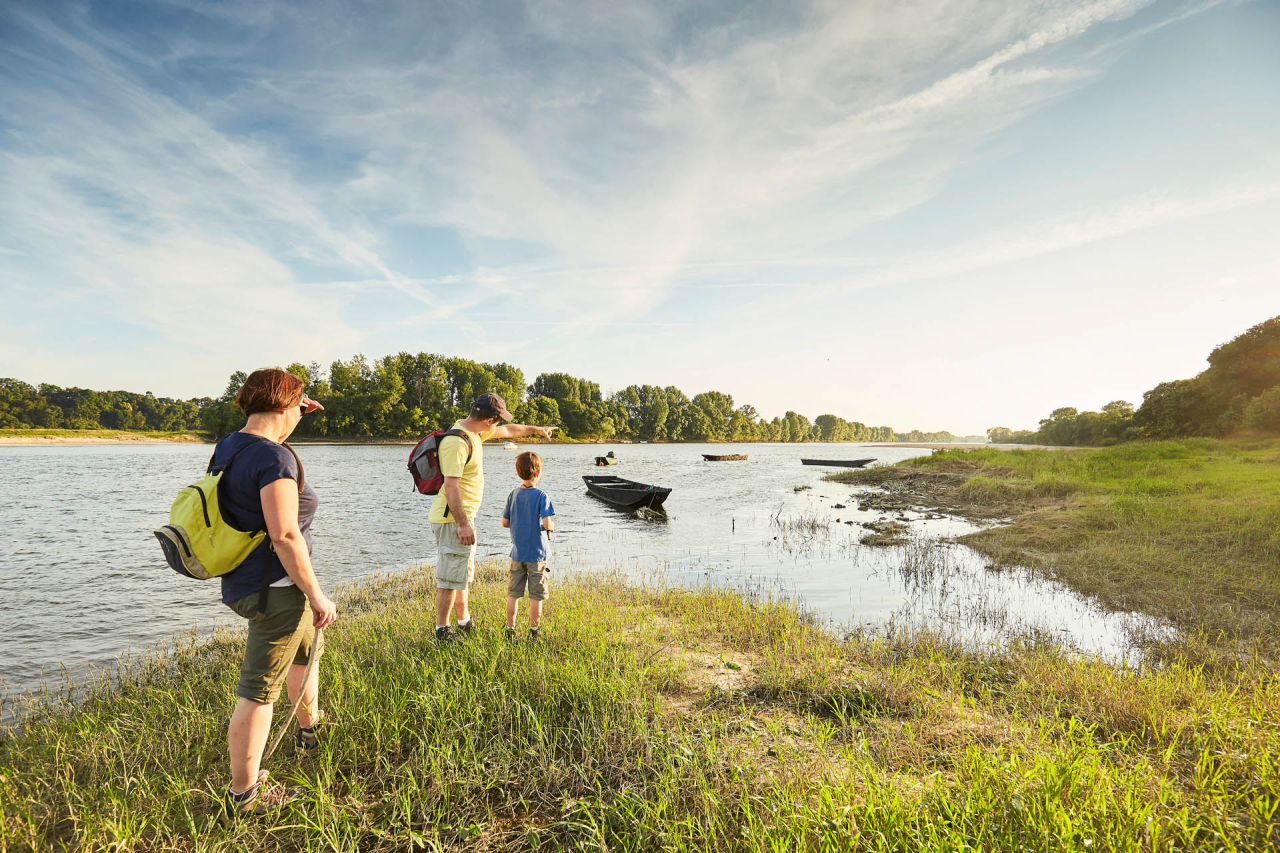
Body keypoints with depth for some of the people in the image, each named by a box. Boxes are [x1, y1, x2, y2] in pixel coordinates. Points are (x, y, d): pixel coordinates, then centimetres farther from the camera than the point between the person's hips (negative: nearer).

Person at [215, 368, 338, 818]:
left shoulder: (229, 446, 5)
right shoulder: (275, 458, -23)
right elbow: (284, 535, -28)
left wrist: (295, 413, 26)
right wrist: (317, 595, -22)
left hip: (241, 583, 10)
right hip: (276, 589, -10)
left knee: (305, 645, 30)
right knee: (259, 691, 3)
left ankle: (309, 730, 51)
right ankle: (243, 795, 19)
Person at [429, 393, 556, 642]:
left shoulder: (475, 432, 8)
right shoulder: (456, 442, -23)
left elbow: (508, 430, 26)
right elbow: (451, 486, -27)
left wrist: (536, 429, 36)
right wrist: (462, 524, -27)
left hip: (463, 516, 11)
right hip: (454, 518, -11)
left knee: (463, 572, 21)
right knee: (451, 575, -1)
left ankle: (464, 621, 36)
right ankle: (442, 631, 12)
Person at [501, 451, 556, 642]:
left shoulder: (513, 495, 1)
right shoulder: (541, 496, -14)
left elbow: (505, 522, 5)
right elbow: (547, 523, -21)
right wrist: (552, 526, 1)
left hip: (517, 553, 4)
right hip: (536, 554, -4)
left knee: (513, 593, 12)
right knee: (536, 595, 7)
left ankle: (510, 630, 19)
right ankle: (533, 632, 14)